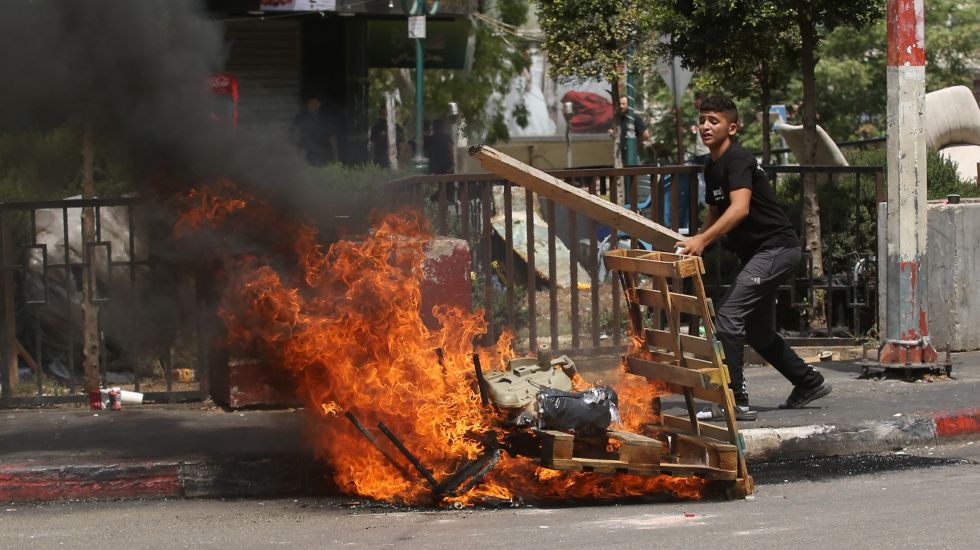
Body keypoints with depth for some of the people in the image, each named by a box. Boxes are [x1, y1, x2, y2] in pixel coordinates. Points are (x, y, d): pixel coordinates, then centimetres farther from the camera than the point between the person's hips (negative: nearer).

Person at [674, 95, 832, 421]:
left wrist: (702, 240, -42)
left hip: (776, 248, -10)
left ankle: (736, 401, -21)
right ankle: (809, 383, 33)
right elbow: (715, 214, 26)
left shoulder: (737, 160, -17)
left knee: (728, 318, -19)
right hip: (757, 253, 10)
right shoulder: (712, 167, 13)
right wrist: (692, 243, 9)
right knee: (756, 331, 19)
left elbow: (740, 208, -33)